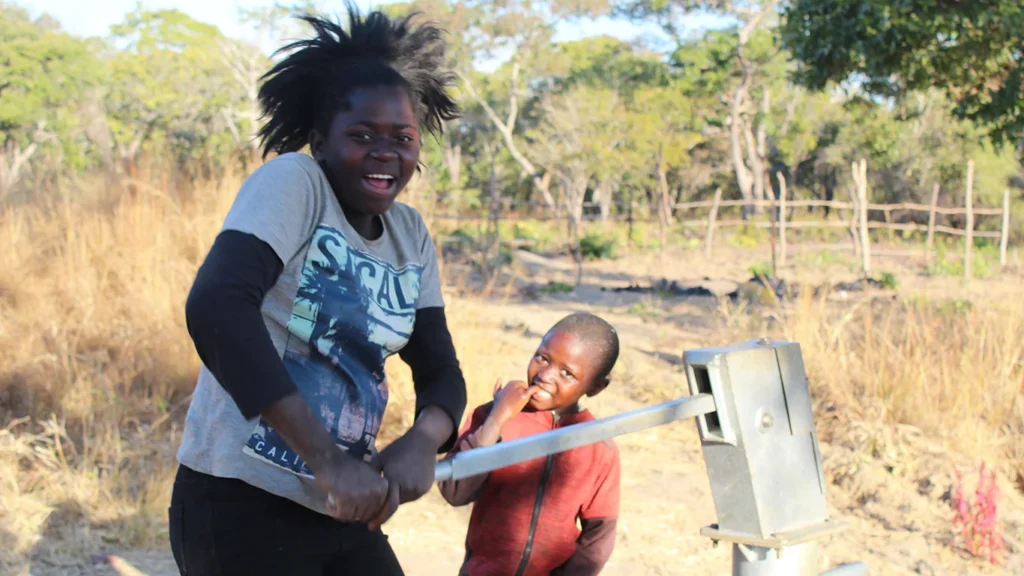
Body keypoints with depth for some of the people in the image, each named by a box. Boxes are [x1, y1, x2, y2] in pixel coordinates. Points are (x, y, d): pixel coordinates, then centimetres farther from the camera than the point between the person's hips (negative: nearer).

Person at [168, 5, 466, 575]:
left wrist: (421, 441, -18)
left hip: (344, 509, 6)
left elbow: (441, 371, 6)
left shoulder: (412, 236, 6)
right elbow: (217, 307, -27)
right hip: (244, 505, -6)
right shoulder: (292, 181, -12)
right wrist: (327, 458, -31)